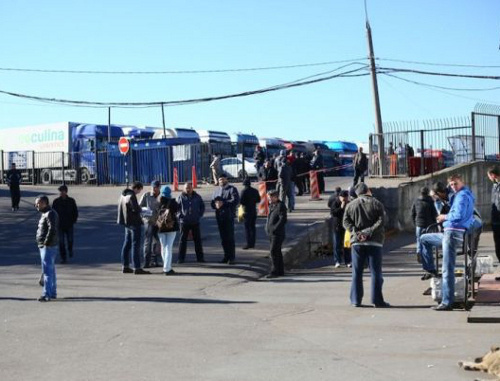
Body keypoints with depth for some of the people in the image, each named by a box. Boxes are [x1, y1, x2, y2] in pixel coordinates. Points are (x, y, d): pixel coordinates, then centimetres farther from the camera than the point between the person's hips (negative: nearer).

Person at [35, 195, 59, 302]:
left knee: (47, 270, -10)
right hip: (44, 246, 11)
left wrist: (46, 243, -20)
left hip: (48, 246, -11)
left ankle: (46, 294, -10)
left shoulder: (50, 214, -15)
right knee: (51, 270, 15)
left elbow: (52, 230, -24)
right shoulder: (45, 214, 17)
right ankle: (53, 293, 23)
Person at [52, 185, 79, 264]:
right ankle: (63, 257, 5)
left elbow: (75, 211, 7)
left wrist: (74, 220, -2)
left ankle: (70, 250, 39)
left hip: (69, 224, 0)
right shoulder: (56, 202, -2)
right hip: (60, 225, 0)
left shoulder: (71, 201, -1)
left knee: (70, 240, 6)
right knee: (61, 242, -2)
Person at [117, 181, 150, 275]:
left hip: (127, 222, 10)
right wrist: (141, 209, -2)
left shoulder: (124, 195, 11)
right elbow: (136, 209, -25)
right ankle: (137, 268, -6)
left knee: (127, 244, 14)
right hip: (134, 222, -9)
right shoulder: (131, 196, -18)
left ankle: (125, 266, 19)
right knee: (135, 245, -7)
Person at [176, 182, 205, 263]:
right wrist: (180, 216, -7)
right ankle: (181, 258, 5)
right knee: (183, 240, 0)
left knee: (197, 240, 5)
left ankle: (200, 257, 13)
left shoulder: (197, 197, 6)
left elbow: (202, 207, 14)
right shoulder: (181, 197, 0)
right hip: (184, 222, -2)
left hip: (195, 222, 2)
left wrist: (199, 216, 4)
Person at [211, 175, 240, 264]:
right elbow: (212, 203, 13)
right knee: (223, 237, 8)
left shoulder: (232, 189, 1)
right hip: (219, 216, 6)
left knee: (230, 237, -7)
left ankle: (232, 257, -4)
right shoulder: (216, 191, 20)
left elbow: (236, 200, -14)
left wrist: (223, 203, -17)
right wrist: (215, 204, -11)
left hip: (229, 216, -6)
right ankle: (226, 256, 16)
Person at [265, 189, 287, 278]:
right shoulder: (271, 205, 15)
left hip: (277, 234, -9)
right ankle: (280, 271, 19)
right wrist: (267, 228, 10)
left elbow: (283, 220, -19)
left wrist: (275, 228, -20)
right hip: (271, 233, 9)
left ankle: (274, 272, -7)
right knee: (277, 252, 13)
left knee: (274, 252, -10)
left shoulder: (281, 206, -13)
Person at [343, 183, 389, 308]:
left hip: (357, 242, 2)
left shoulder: (351, 205, 8)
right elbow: (381, 221, -10)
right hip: (374, 241, -2)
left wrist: (356, 232, -10)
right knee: (376, 272, 2)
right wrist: (369, 232, -15)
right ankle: (377, 300, 0)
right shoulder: (377, 204, 1)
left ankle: (356, 300, 6)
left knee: (357, 272, 7)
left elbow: (345, 222, -1)